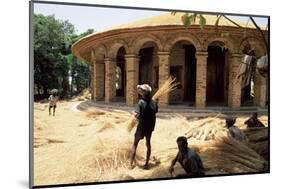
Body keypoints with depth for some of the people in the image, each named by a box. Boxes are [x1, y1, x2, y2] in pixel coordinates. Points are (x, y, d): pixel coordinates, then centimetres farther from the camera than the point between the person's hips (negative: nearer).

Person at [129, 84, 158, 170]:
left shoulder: (141, 102, -20)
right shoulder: (154, 102, -5)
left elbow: (137, 115, -25)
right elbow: (155, 112, 5)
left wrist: (134, 113, -6)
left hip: (142, 126, -4)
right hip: (151, 126, 4)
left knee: (135, 144, 12)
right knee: (148, 143, 20)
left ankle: (131, 164, 13)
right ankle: (146, 164, 22)